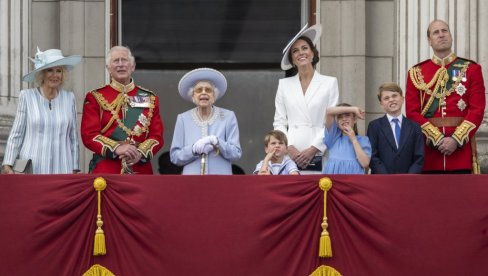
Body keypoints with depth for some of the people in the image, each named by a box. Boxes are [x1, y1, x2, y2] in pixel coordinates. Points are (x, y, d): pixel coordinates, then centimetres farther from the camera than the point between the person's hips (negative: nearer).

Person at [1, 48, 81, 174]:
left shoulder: (69, 98, 9)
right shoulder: (27, 96, 2)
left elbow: (74, 137, 12)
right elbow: (16, 135, 3)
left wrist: (75, 169, 9)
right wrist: (7, 164, -5)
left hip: (62, 168, 2)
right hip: (31, 170, -2)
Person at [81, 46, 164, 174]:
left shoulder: (149, 98, 13)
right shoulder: (95, 98, 7)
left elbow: (157, 135, 7)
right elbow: (89, 134, -3)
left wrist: (140, 153, -13)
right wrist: (116, 148, -18)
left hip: (141, 169, 2)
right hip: (106, 171, -2)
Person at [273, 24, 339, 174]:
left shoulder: (330, 83, 7)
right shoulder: (284, 84, 13)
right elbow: (279, 122, 11)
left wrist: (312, 149, -7)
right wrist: (290, 148, -5)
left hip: (318, 157, -1)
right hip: (290, 156, 1)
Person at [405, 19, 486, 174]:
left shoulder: (471, 69, 7)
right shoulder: (416, 73, 9)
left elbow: (477, 110, -1)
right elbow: (412, 112, 2)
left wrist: (456, 140, -12)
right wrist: (437, 139, -10)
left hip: (461, 147, -1)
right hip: (428, 149, 1)